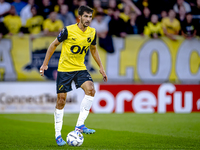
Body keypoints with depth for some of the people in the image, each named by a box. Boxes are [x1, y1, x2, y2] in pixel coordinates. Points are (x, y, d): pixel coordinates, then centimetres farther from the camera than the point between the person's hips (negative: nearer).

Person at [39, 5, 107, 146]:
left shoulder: (92, 32, 0)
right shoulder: (68, 30, -13)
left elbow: (93, 49, 17)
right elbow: (54, 45, -1)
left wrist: (101, 67, 14)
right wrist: (45, 64, -2)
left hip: (80, 68, 3)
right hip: (64, 68, -3)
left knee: (91, 89, -23)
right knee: (61, 100, -1)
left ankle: (80, 125, -18)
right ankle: (58, 134, 11)